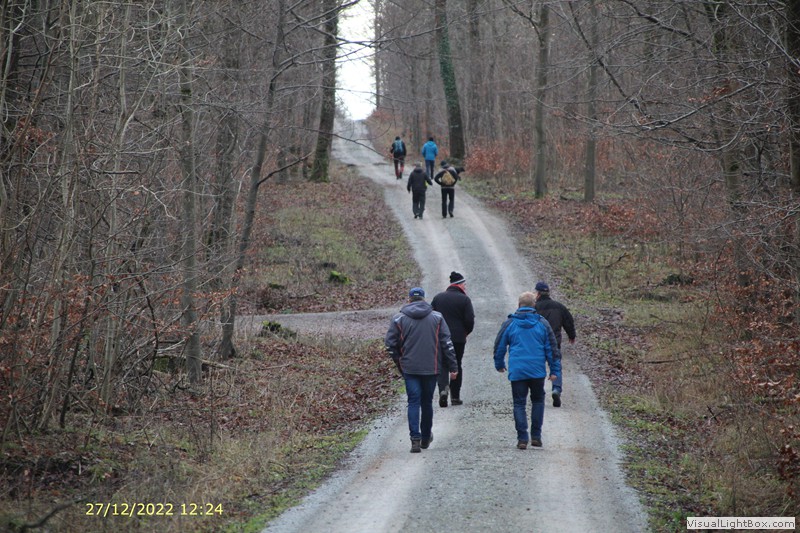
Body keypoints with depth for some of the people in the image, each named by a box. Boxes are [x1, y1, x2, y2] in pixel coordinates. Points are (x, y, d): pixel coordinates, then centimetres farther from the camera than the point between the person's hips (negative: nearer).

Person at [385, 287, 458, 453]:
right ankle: (426, 438, 25)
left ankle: (415, 439, -14)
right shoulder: (437, 317, 3)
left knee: (413, 402, 0)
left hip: (410, 369, -1)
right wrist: (453, 367, 2)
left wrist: (399, 362, 12)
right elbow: (447, 343, 0)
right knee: (427, 402, 14)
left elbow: (390, 344, -1)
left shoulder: (399, 319, 0)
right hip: (431, 368, 1)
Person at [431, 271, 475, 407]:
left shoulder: (438, 298, 4)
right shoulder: (464, 299, -7)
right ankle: (455, 396, 12)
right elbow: (470, 320, -10)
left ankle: (443, 389, -20)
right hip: (458, 338, -2)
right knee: (456, 365, 11)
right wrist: (465, 332, 9)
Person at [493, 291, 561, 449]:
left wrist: (499, 364, 23)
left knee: (519, 404, 4)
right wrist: (555, 370, 7)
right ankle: (536, 436, 12)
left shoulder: (509, 323, 1)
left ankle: (522, 439, -4)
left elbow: (499, 346, 8)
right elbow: (552, 348, 3)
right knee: (538, 401, 17)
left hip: (517, 371, -1)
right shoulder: (542, 323, 2)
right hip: (537, 371, 1)